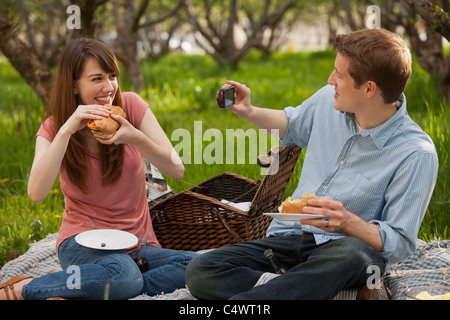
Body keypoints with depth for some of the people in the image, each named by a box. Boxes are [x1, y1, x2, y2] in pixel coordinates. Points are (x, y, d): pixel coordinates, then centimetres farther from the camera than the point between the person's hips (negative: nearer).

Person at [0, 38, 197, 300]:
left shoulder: (131, 106, -1)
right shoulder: (53, 129, -2)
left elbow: (177, 170, -7)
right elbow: (36, 193, -21)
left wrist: (136, 137, -24)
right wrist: (67, 130, -27)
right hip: (84, 240, -3)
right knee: (124, 274, -38)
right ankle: (23, 289, -17)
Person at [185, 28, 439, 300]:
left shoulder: (417, 154, -15)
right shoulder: (330, 100, 3)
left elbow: (400, 244, -13)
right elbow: (291, 125, 28)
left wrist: (347, 222, -29)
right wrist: (249, 112, 11)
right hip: (288, 237, 6)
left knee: (351, 255, -44)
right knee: (200, 272, -19)